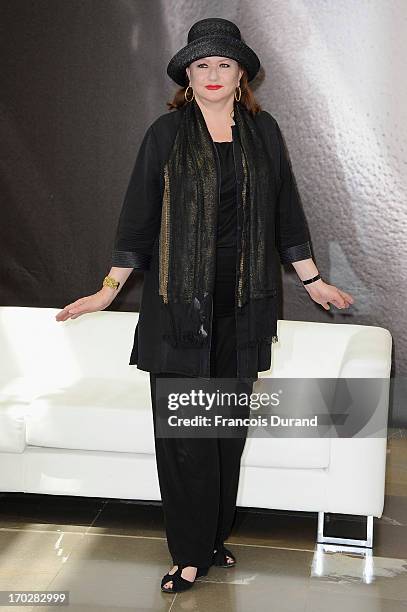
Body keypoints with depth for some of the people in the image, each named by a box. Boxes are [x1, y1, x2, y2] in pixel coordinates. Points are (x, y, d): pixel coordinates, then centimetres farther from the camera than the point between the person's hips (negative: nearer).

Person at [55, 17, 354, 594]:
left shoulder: (263, 131, 8)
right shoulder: (167, 133, 1)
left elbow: (285, 210, 13)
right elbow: (138, 215, 3)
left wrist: (312, 280, 14)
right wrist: (109, 289, 2)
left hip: (242, 301, 3)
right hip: (180, 298, -2)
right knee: (182, 427, -2)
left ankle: (216, 534, 25)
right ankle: (192, 553, 10)